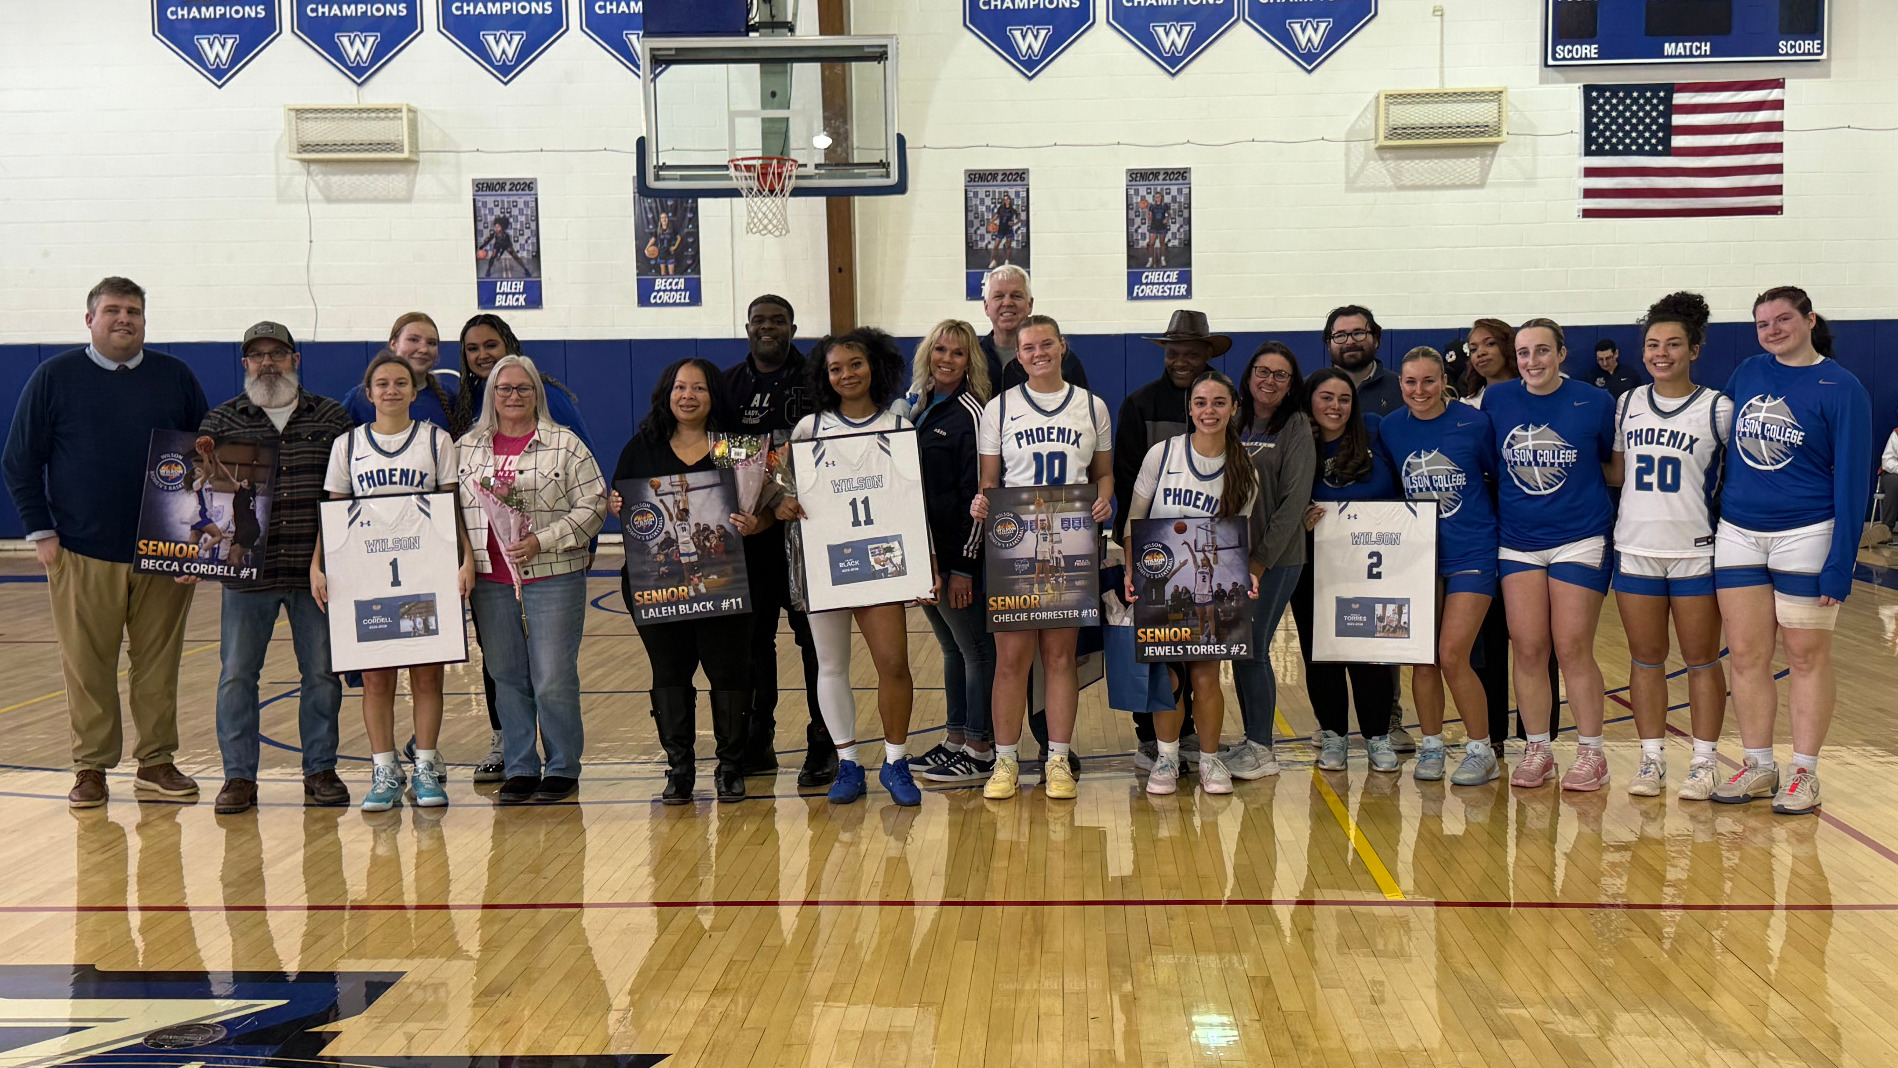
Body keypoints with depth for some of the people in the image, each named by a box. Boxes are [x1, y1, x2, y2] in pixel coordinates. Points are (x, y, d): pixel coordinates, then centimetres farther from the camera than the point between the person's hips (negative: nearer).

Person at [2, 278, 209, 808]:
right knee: (87, 666, 2)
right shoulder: (54, 377, 4)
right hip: (83, 555, -1)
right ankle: (91, 767, 12)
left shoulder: (176, 377, 8)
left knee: (159, 663, 5)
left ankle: (156, 762, 14)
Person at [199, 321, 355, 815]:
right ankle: (239, 776, 12)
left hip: (316, 570, 0)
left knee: (322, 673, 5)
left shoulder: (332, 418, 7)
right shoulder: (221, 421, 7)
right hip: (247, 571, 0)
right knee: (236, 675, 2)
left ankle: (320, 770, 17)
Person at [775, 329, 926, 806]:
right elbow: (785, 488, 10)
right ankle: (847, 763, 18)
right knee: (831, 665, 6)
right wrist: (783, 506, -14)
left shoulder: (899, 427, 4)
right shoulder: (810, 427, 6)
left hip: (879, 557, -1)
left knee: (894, 662, -9)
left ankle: (895, 762, 7)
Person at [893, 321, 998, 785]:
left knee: (974, 646, 1)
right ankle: (956, 738, 24)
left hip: (957, 551, -8)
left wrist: (964, 564, -17)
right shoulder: (914, 404, 12)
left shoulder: (970, 412, -11)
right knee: (951, 646, 15)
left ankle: (980, 749, 7)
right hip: (921, 549, 8)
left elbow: (976, 493, -14)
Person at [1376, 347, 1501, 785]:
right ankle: (1430, 745, 20)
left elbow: (1499, 478, 3)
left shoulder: (1473, 423, -9)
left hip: (1470, 555, -3)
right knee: (1422, 658, 5)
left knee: (1452, 656, -10)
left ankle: (1481, 750, 6)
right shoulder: (1390, 429, 0)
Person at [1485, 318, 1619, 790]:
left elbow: (1617, 469, 8)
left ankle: (1591, 754, 10)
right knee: (1527, 650, 3)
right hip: (1518, 543, 3)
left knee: (1573, 649, -3)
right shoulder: (1496, 401, 4)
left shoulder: (1594, 401, -2)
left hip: (1580, 540, -3)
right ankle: (1537, 751, 16)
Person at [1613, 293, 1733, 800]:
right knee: (1645, 658, 7)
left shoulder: (1717, 408, -2)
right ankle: (1651, 758, 15)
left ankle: (1704, 761, 12)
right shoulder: (1627, 404, 9)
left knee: (1701, 659, 4)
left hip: (1695, 550, -3)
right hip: (1635, 547, 3)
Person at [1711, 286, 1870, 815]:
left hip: (1805, 537, -4)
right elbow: (1716, 443, 16)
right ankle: (1759, 767, 17)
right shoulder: (1748, 373, 7)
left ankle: (1805, 773, 12)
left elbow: (1851, 479, -8)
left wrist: (1840, 565, -13)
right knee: (1747, 656, 6)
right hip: (1738, 535, 4)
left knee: (1807, 657, 3)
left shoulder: (1841, 389, -6)